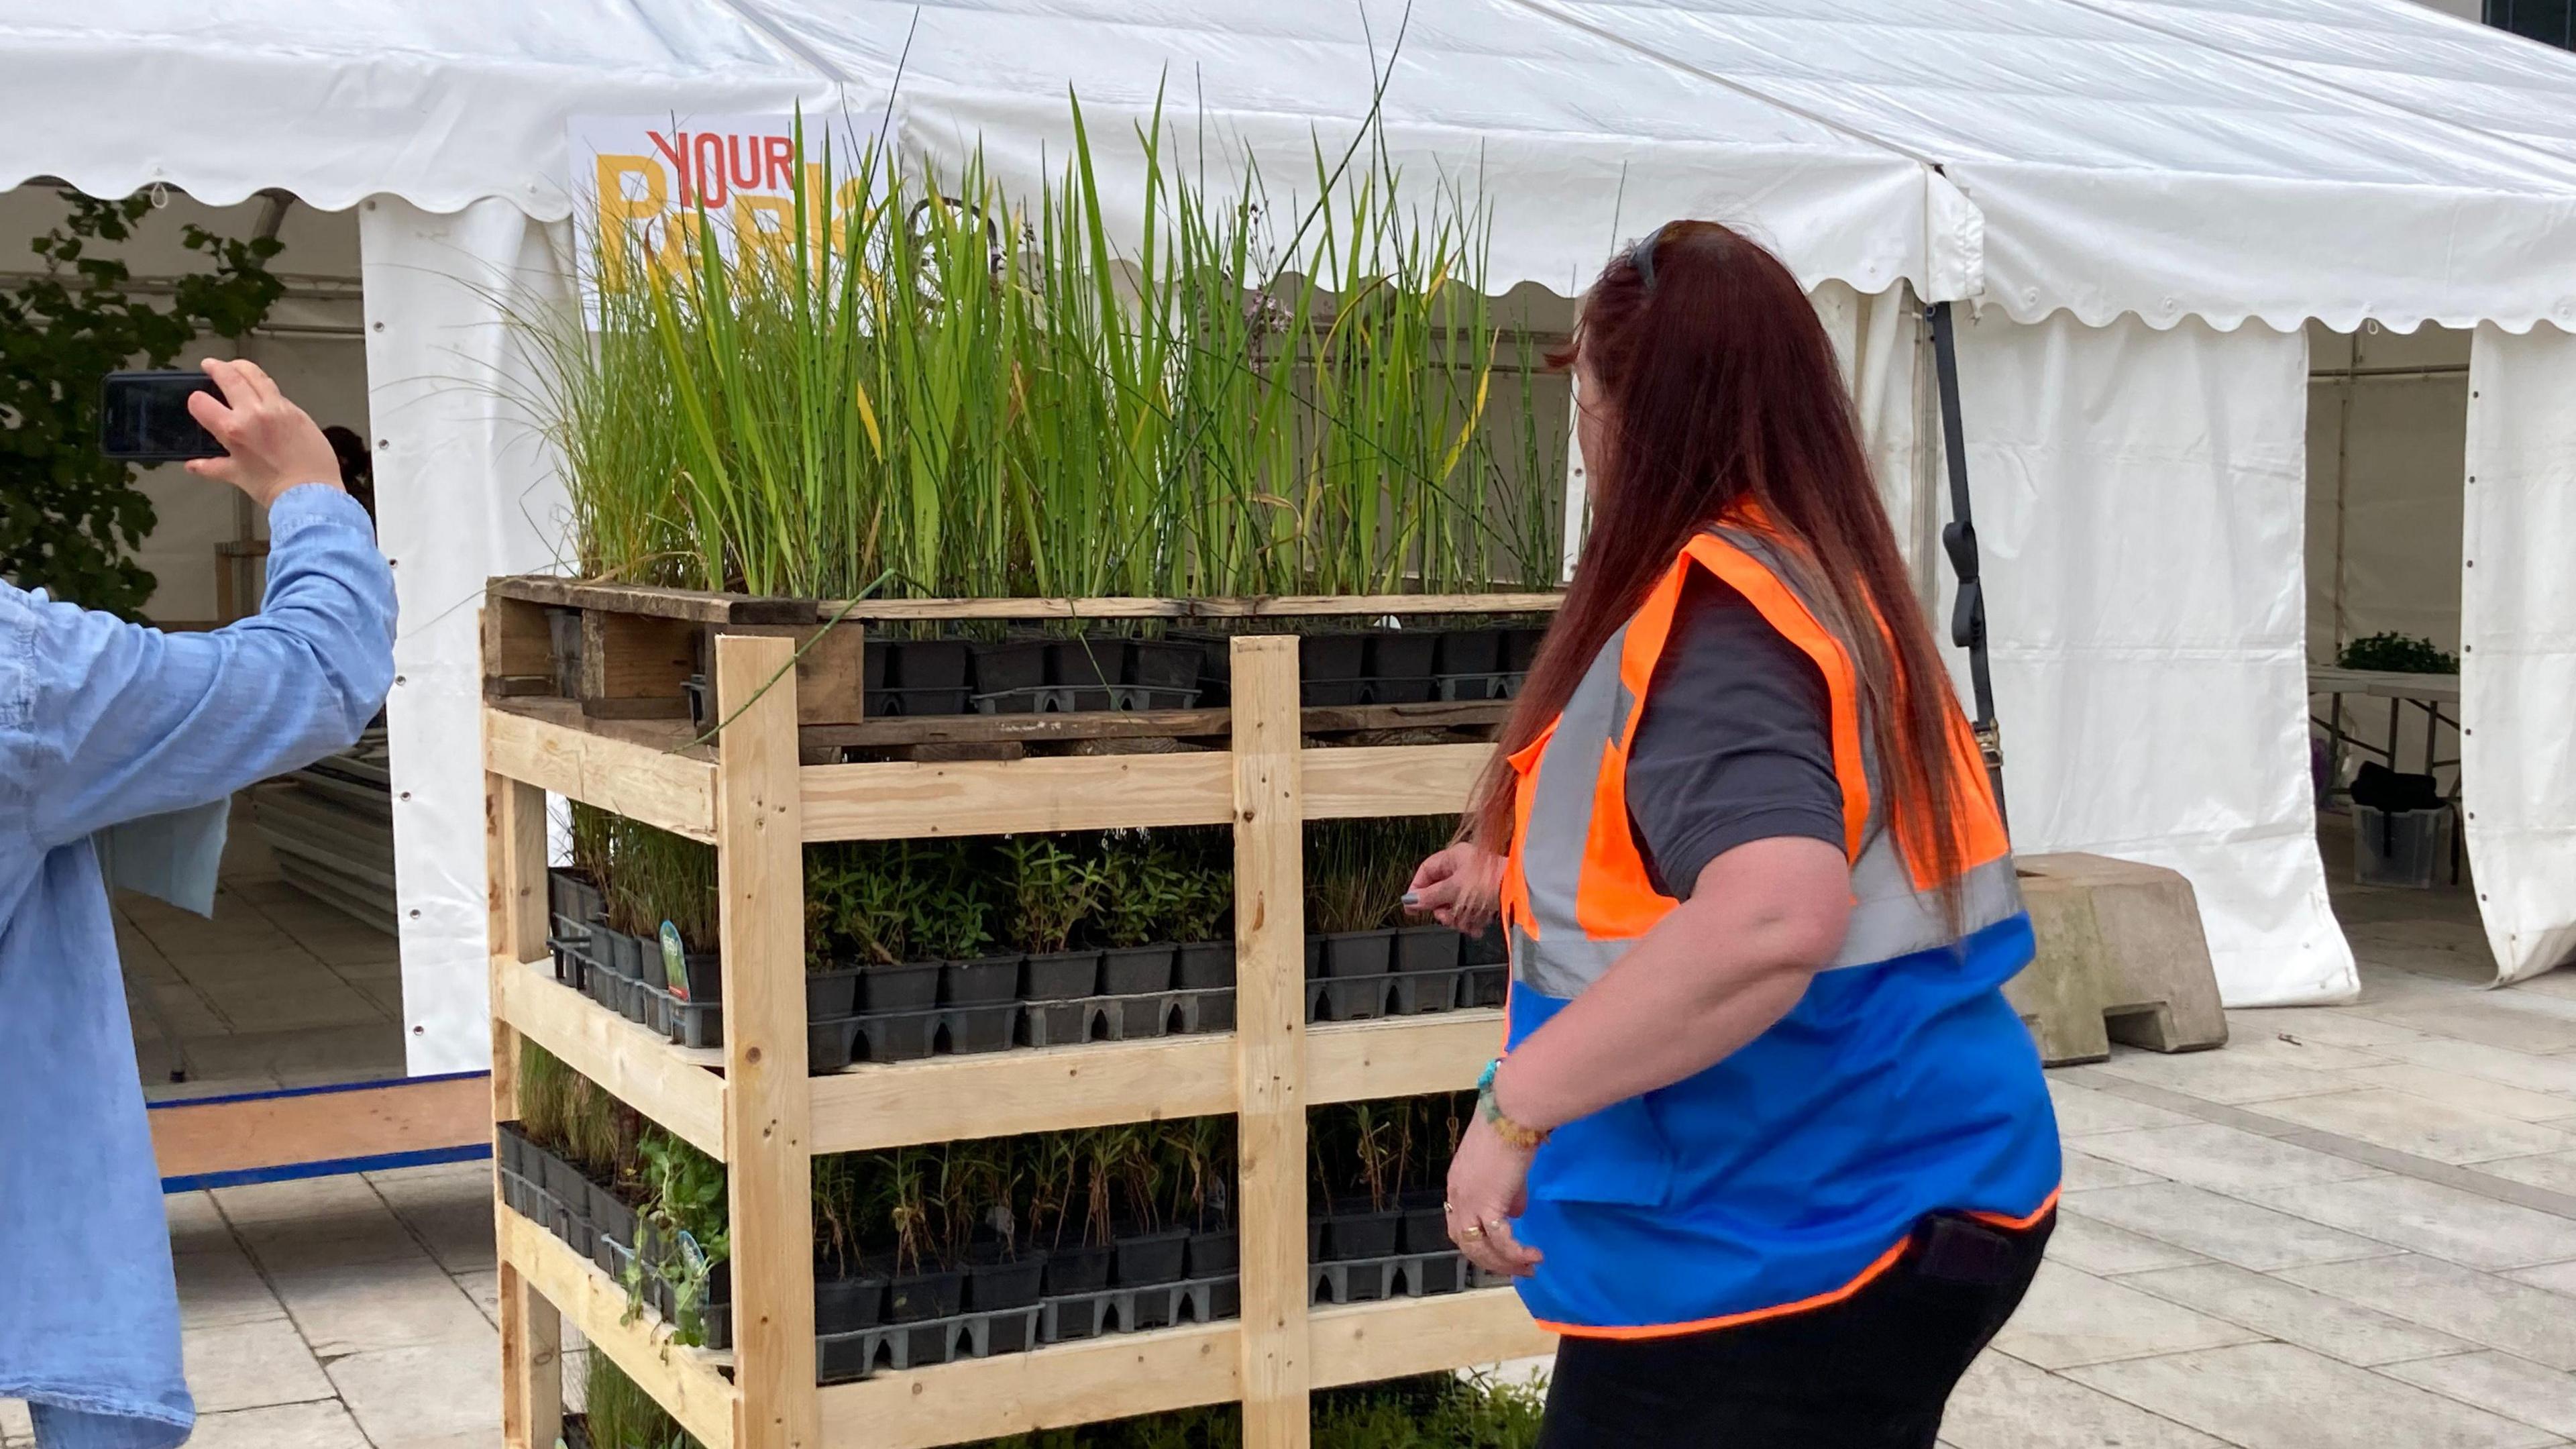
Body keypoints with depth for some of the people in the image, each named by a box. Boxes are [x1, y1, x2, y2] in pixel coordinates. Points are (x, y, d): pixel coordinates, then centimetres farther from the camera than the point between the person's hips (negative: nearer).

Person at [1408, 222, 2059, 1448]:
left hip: (1782, 1245, -10)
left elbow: (1774, 918, -39)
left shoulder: (1712, 623, -23)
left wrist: (1517, 1105, -34)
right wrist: (1519, 863, 26)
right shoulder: (1822, 580, 9)